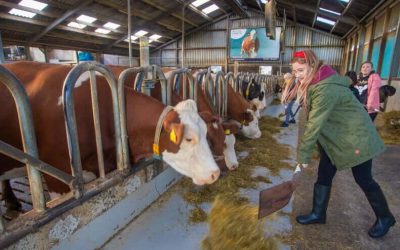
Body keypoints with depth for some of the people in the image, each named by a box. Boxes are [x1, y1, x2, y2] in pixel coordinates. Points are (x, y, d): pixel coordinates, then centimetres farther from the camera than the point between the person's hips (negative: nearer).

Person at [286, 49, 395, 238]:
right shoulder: (314, 83, 0)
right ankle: (318, 214, 24)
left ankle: (385, 217, 32)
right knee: (323, 176, 9)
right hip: (333, 137, 8)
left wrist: (303, 155, -25)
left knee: (363, 180, 7)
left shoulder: (325, 89, -30)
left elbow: (314, 125, -30)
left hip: (355, 136, -8)